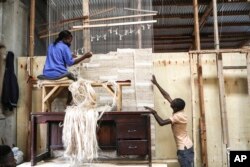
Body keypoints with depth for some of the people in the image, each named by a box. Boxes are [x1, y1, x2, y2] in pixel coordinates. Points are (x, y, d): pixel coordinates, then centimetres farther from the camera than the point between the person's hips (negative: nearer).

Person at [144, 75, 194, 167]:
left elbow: (162, 122, -28)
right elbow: (166, 96, 6)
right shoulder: (179, 111, 3)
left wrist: (154, 112, -15)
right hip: (187, 146, 9)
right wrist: (156, 84, 9)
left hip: (184, 149, -9)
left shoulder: (178, 116, -21)